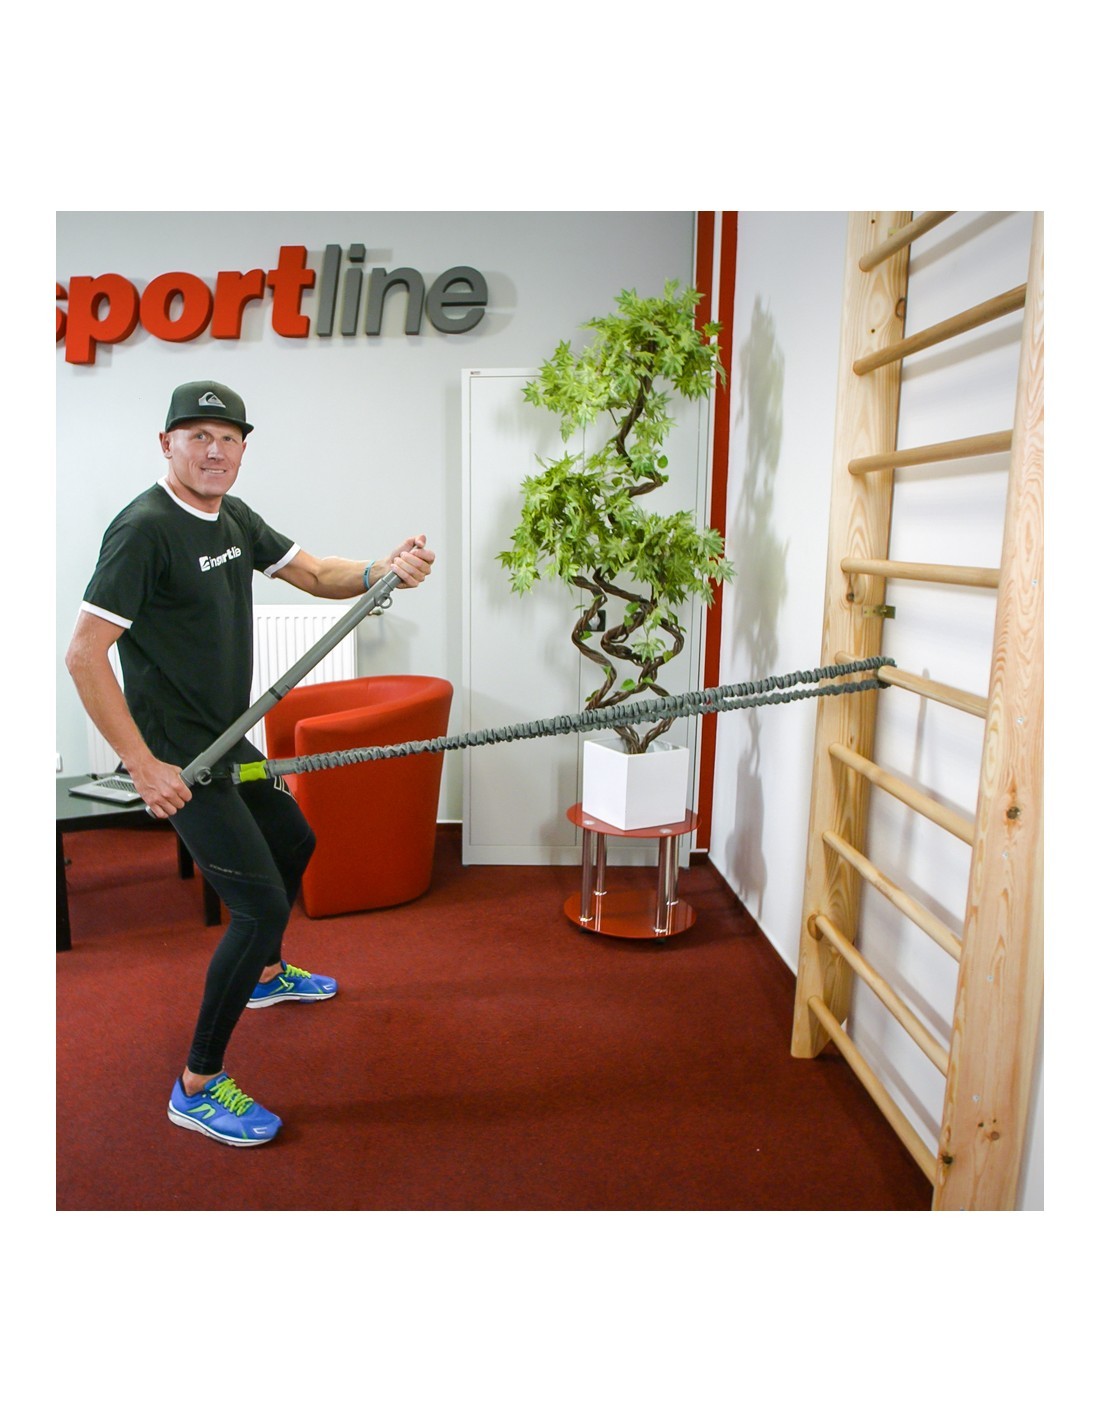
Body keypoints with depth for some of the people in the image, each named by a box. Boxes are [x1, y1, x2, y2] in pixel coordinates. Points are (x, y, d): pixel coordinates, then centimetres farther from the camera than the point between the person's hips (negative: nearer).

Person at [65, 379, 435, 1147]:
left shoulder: (234, 517, 7)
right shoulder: (145, 529, -19)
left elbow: (313, 573, 9)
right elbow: (84, 653, -22)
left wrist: (384, 570, -12)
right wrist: (143, 764, -23)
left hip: (229, 742, 10)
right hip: (179, 757, -10)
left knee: (294, 842, 27)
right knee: (261, 903, -12)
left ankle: (267, 974, 52)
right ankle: (197, 1087, 4)